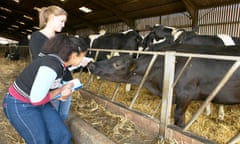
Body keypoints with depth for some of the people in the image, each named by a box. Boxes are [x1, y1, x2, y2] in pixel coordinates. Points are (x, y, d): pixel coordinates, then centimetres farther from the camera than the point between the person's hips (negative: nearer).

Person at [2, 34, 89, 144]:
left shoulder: (60, 63, -5)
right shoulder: (51, 66, -32)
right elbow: (36, 99, -27)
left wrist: (61, 93, -12)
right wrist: (60, 90, -14)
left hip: (37, 99, 8)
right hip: (19, 105, -8)